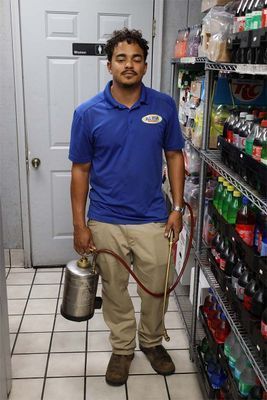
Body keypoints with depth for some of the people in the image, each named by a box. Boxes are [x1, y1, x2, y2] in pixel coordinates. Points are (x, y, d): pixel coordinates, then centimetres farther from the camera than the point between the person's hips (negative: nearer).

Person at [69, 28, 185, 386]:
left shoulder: (164, 106, -3)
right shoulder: (88, 112, -7)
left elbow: (174, 156, 5)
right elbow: (81, 170, -2)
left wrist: (177, 208, -2)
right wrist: (80, 225, -4)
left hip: (153, 219, 1)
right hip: (106, 222, 0)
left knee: (155, 289, 15)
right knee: (115, 292, 15)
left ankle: (152, 341, 42)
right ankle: (122, 348, 38)